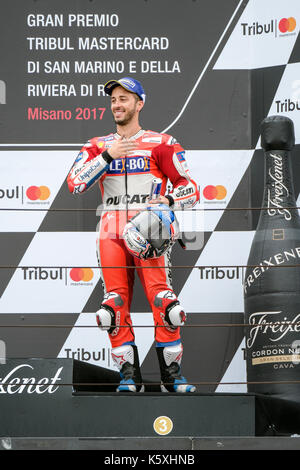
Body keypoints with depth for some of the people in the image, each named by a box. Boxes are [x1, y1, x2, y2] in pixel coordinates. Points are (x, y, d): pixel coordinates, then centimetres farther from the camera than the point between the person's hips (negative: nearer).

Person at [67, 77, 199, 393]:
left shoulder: (161, 144, 7)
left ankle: (172, 376, -8)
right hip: (111, 233, 3)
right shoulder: (97, 146, 16)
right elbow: (75, 183, 0)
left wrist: (168, 201, -17)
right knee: (115, 307, -4)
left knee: (163, 302, -14)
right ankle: (129, 376, 3)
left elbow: (190, 189, 4)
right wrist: (107, 157, -10)